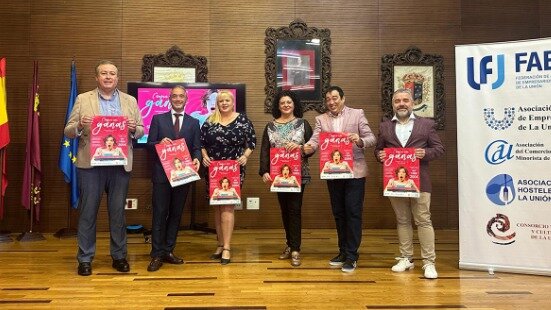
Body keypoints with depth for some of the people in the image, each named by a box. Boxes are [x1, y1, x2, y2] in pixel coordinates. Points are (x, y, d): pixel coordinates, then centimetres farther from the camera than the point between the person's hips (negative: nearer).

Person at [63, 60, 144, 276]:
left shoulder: (130, 101, 10)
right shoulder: (83, 99, 6)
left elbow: (141, 131, 9)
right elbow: (68, 131, 4)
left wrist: (133, 128, -13)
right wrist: (80, 125, -17)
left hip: (120, 165, 1)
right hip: (91, 164, -1)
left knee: (118, 212, 9)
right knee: (88, 212, 5)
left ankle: (119, 256, 20)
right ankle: (85, 258, 17)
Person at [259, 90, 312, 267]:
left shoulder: (303, 123, 3)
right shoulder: (271, 126, 7)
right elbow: (264, 150, 2)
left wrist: (300, 147, -19)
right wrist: (264, 171, -9)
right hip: (278, 174, 3)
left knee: (294, 210, -4)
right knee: (284, 209, 10)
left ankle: (295, 250, 1)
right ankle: (290, 245, 24)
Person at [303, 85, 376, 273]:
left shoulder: (357, 114, 1)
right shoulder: (321, 119, 8)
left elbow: (371, 138, -4)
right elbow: (315, 140, -5)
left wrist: (360, 141, -26)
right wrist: (307, 148, -27)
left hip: (354, 171, -3)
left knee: (353, 213, -3)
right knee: (338, 213, 12)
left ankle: (351, 256, 6)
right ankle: (343, 251, 26)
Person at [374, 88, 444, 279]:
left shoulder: (426, 124, 6)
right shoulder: (384, 127, 12)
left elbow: (439, 148, 4)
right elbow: (378, 149, 14)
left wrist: (425, 153, -16)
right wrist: (380, 155, -9)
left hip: (419, 181, -2)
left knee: (423, 221, -2)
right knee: (402, 221, 10)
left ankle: (429, 262, 5)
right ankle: (406, 259, 20)